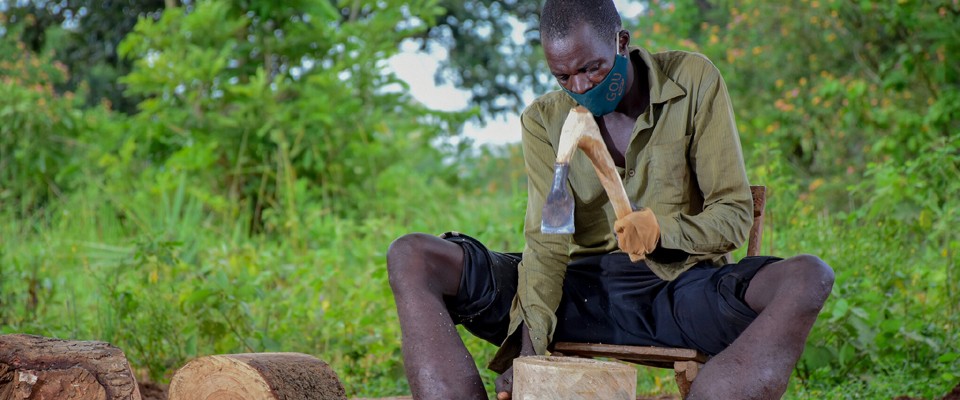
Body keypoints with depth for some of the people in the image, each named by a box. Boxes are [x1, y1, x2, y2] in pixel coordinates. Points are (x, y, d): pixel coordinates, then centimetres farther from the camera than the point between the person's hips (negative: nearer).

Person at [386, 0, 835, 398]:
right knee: (412, 258, -18)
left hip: (676, 286, -1)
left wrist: (661, 229, -22)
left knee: (807, 279, -32)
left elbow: (734, 213, 0)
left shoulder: (693, 83, 0)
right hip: (579, 287, 2)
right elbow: (546, 245, -5)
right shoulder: (543, 120, 5)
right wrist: (528, 352, -21)